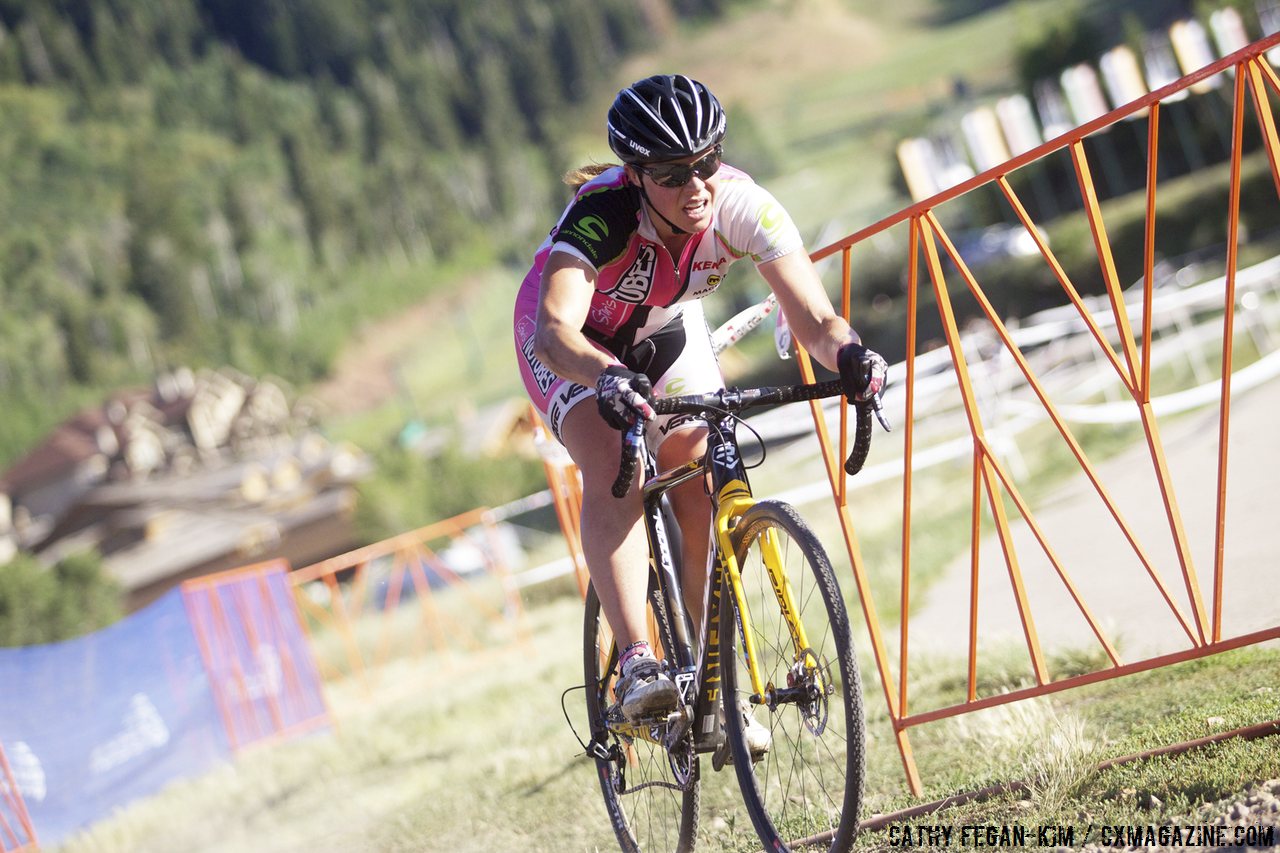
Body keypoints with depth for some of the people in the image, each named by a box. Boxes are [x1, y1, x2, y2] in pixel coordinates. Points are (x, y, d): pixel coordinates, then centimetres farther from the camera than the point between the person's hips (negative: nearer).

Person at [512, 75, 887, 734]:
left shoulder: (744, 207, -30)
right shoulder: (602, 215, -39)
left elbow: (814, 319, -34)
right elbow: (553, 330, -53)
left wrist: (849, 355, -56)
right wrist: (607, 377, -72)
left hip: (667, 332, 3)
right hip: (575, 343, -3)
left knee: (704, 499, -8)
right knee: (613, 474, -29)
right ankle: (637, 666, -32)